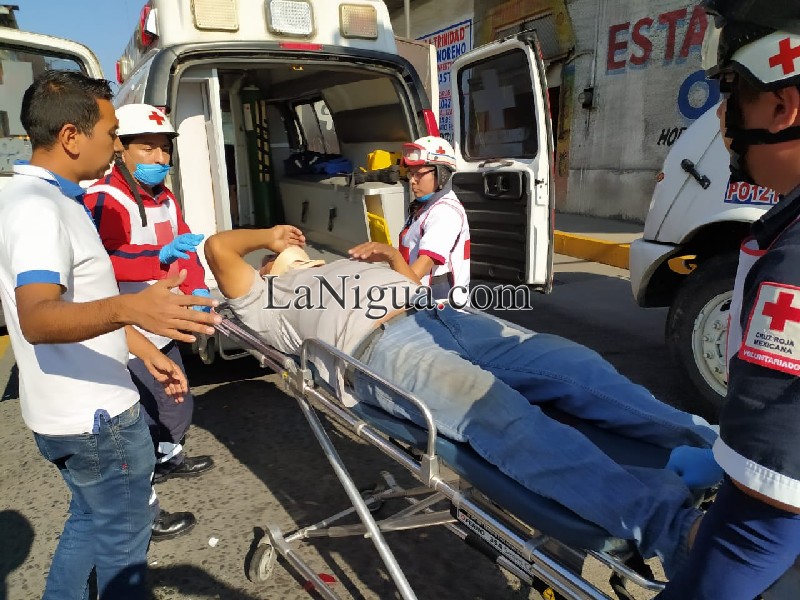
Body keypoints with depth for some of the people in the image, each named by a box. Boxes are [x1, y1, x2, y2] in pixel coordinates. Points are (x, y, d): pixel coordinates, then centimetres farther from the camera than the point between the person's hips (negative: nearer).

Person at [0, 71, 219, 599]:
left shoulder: (49, 200, 10)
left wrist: (146, 351, 16)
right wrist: (129, 308, -54)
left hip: (78, 410, 10)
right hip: (94, 415, -10)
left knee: (90, 521, 26)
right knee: (124, 542, 9)